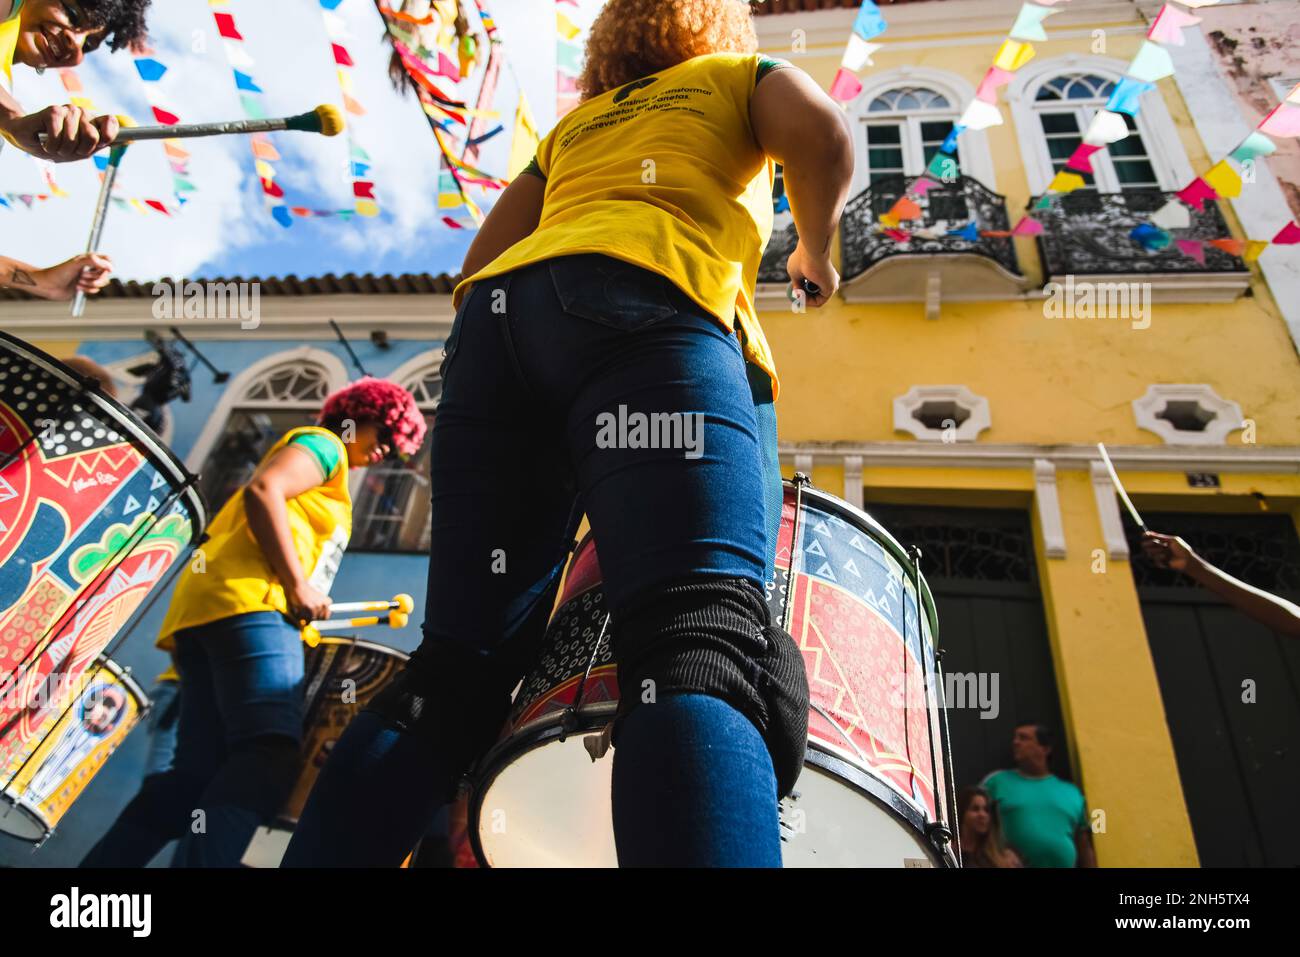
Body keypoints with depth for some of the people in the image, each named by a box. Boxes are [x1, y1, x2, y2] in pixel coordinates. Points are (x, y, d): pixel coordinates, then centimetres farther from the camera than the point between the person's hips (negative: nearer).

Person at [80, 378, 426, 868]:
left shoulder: (322, 458, 35)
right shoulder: (323, 444, 8)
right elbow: (263, 492, -12)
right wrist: (298, 586, -14)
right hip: (246, 600, -10)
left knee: (198, 771, 4)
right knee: (270, 751, -23)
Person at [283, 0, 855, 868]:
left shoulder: (573, 123, 39)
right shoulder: (743, 74, 30)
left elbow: (480, 265, 30)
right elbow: (822, 135, 7)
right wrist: (816, 248, 23)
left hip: (496, 317, 6)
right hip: (640, 305, -5)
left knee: (458, 670, 1)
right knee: (707, 644, -23)